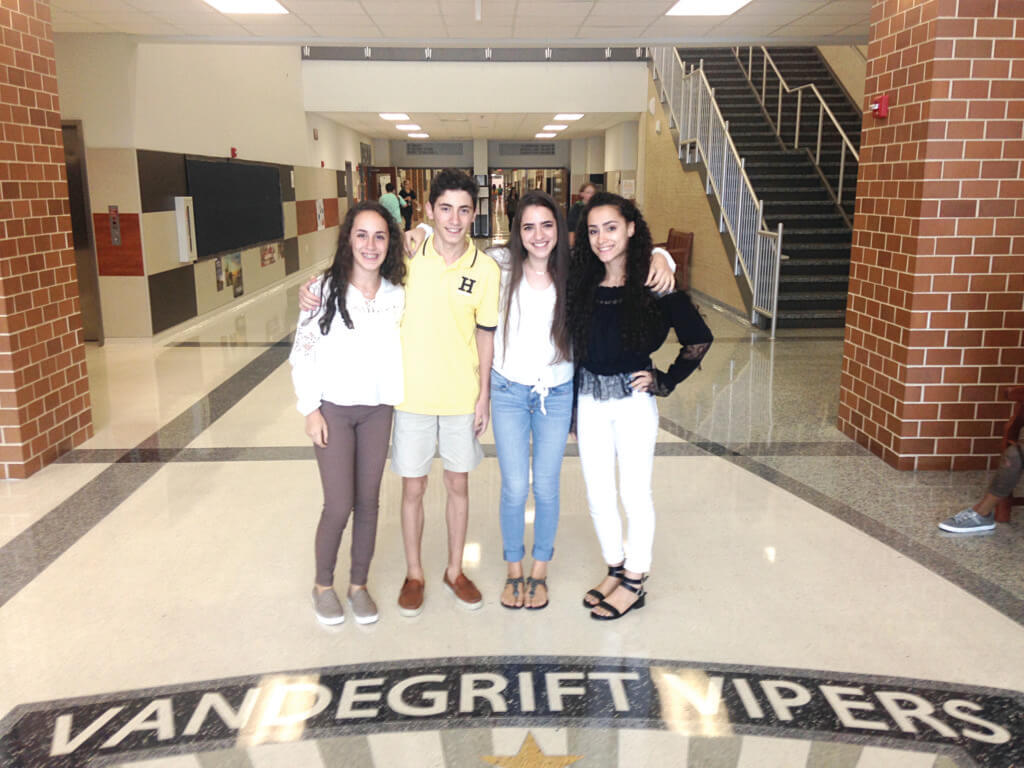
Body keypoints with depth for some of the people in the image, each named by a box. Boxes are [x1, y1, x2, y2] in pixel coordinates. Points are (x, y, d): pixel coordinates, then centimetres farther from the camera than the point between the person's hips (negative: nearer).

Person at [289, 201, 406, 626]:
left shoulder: (397, 295, 0)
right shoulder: (324, 290, -9)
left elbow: (401, 351, 8)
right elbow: (303, 353, -6)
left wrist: (398, 400, 1)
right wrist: (311, 409, -8)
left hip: (378, 411, 3)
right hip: (333, 410, -3)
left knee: (368, 502, 10)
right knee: (339, 506, -2)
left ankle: (359, 584, 29)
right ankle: (323, 584, 23)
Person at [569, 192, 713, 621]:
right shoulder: (583, 286, 2)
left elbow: (699, 339, -6)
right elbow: (575, 347, 8)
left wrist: (665, 382, -5)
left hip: (633, 402, -4)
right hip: (590, 402, 5)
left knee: (635, 494, 7)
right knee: (597, 494, 13)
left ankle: (635, 582, 24)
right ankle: (615, 568, 33)